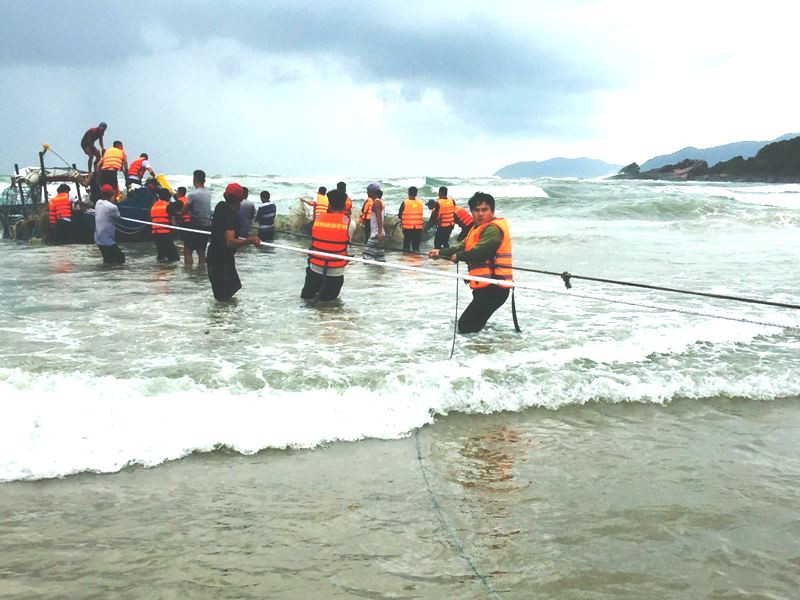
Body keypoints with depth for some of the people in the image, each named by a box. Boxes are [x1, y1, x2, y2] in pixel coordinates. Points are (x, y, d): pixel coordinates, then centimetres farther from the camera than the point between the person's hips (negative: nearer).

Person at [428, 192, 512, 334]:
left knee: (466, 326, -16)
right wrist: (440, 252, 10)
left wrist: (458, 256, -9)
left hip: (493, 288, -11)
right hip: (485, 286, 11)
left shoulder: (493, 229, -14)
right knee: (469, 325, 19)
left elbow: (479, 251, -25)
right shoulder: (478, 229, 20)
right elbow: (463, 247, 20)